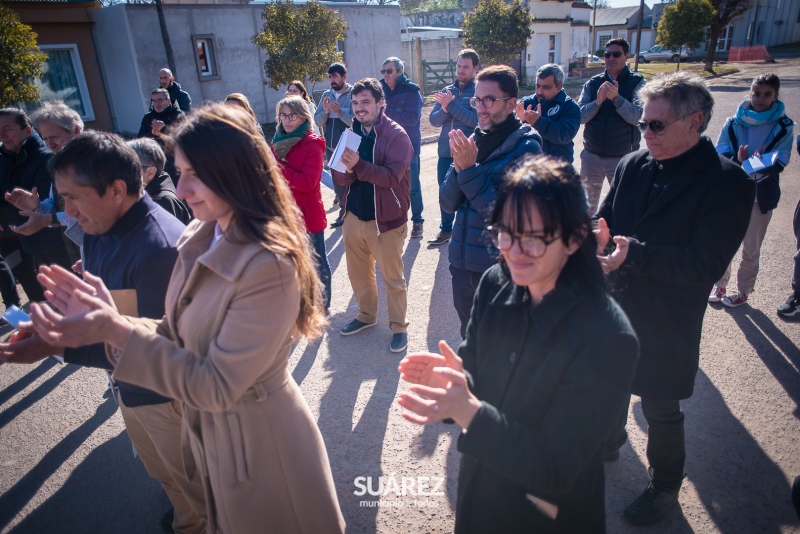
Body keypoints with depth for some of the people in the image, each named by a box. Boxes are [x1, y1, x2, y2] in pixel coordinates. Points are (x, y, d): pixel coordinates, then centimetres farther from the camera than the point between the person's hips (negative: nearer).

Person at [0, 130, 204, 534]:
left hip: (166, 391, -8)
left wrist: (55, 345, -29)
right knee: (161, 471, 30)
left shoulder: (160, 247, -33)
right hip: (128, 380, 9)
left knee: (190, 480, 18)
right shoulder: (98, 227, -5)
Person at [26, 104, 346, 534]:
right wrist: (110, 319, -17)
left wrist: (117, 331, -30)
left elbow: (217, 386, -27)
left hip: (260, 441, -7)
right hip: (209, 431, 7)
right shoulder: (199, 238, -4)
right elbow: (181, 336, -1)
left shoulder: (270, 266, -31)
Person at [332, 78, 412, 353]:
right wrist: (346, 170, -21)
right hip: (353, 217, 6)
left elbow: (392, 176, -23)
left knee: (393, 279, 7)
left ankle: (399, 327, 24)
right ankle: (366, 315, 41)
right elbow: (338, 176, 2)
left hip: (385, 220, -6)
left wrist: (359, 165, -34)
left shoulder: (396, 135, -12)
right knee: (358, 274, 20)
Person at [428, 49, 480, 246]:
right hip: (446, 151, 5)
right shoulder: (447, 90, 12)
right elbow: (434, 119, 5)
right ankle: (446, 229, 29)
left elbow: (476, 120, -18)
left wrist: (451, 105, -18)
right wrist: (444, 109, -15)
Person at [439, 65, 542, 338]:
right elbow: (448, 203, 1)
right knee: (470, 338, 22)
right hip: (462, 262, 6)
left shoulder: (525, 147, -12)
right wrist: (458, 166, -17)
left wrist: (469, 169, -22)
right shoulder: (473, 141, 4)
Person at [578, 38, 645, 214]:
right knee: (587, 204, 13)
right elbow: (580, 116, -5)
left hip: (623, 157, -2)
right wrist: (598, 101, -22)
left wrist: (616, 97, -29)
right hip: (592, 155, 2)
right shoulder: (592, 83, 4)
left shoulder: (637, 83, -3)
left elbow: (637, 117, -17)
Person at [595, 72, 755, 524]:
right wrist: (598, 235, -16)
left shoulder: (729, 182, -16)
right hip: (614, 308, 5)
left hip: (667, 326, -5)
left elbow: (707, 266, -22)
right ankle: (609, 442, 55)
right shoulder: (632, 165, -1)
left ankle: (665, 487, 40)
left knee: (661, 411, 13)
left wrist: (634, 253, -32)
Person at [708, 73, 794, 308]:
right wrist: (738, 160, -27)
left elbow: (779, 163, -10)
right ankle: (720, 285, 29)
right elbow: (720, 156, -6)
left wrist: (760, 163, -32)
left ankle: (743, 291, 26)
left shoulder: (783, 127, -3)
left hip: (761, 196, -1)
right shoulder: (734, 123, -1)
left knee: (751, 249, 9)